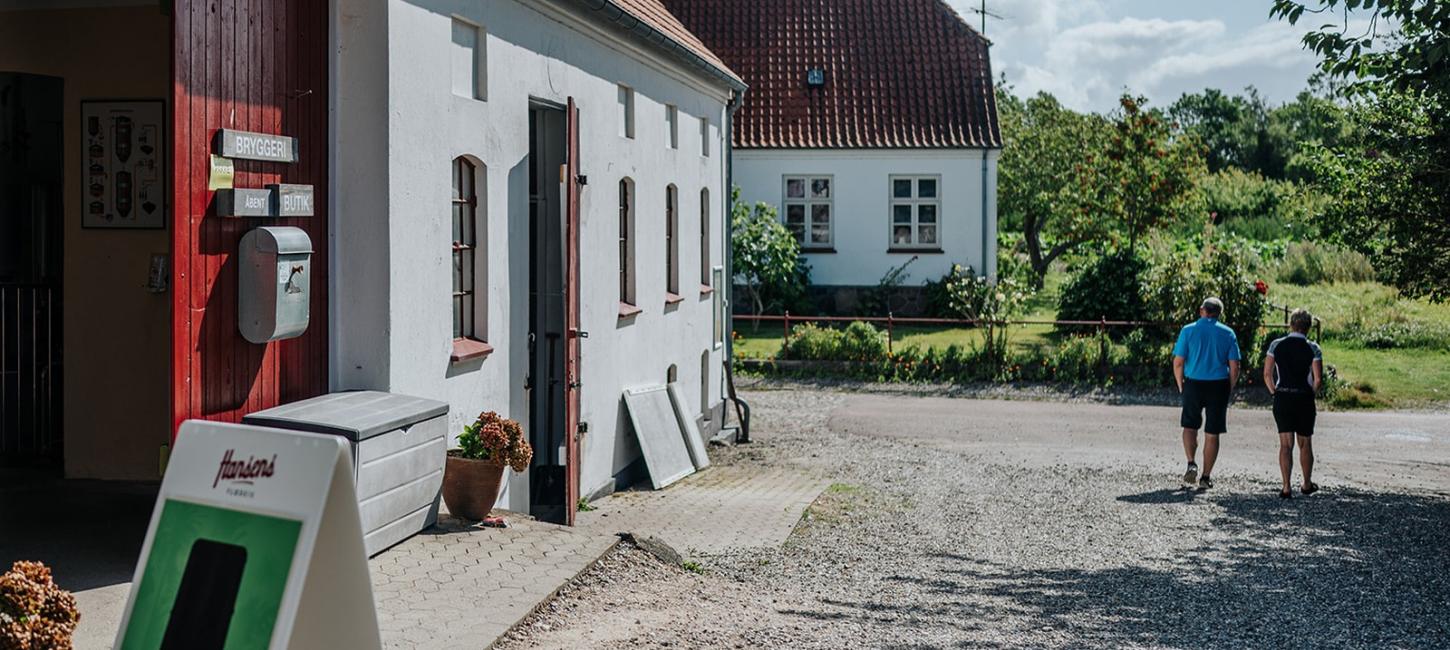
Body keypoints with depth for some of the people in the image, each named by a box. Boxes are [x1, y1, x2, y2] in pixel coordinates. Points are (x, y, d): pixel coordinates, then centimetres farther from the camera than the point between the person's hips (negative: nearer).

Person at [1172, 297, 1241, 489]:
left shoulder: (1188, 330, -1)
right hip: (1219, 386, 1)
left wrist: (1181, 386, 8)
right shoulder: (1228, 333, 2)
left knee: (1190, 426, 16)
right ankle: (1206, 477, 10)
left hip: (1193, 384, 0)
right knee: (1212, 434, 7)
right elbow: (1234, 367, -2)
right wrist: (1229, 391, 10)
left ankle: (1191, 464, -4)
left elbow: (1178, 362, -5)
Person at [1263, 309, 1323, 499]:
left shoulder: (1276, 345, 0)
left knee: (1285, 444, 1)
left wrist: (1275, 393, 8)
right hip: (1304, 400, -1)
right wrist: (1311, 395, 7)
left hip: (1282, 398, 1)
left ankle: (1286, 487, -7)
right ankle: (1307, 484, 27)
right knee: (1305, 443, 14)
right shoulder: (1313, 348, -5)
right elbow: (1318, 379, -9)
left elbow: (1267, 374, -2)